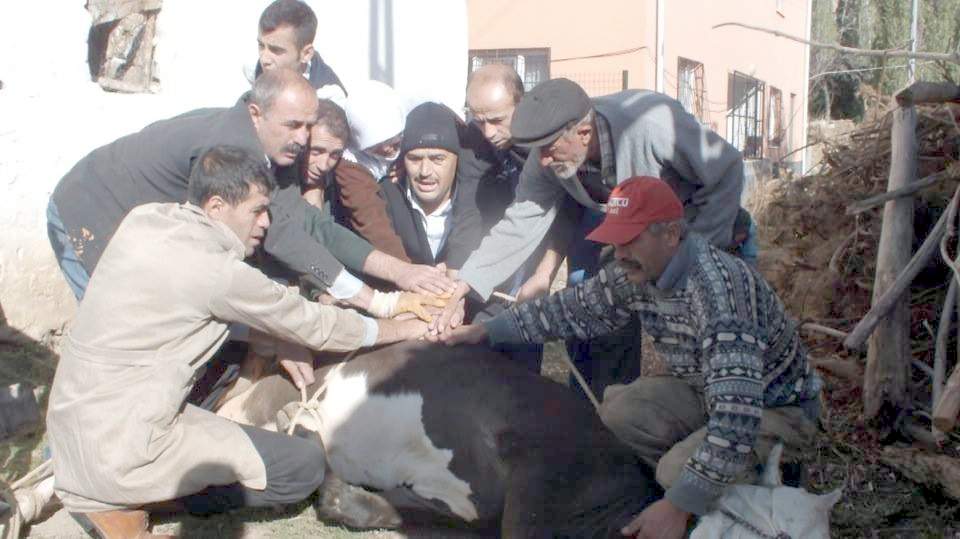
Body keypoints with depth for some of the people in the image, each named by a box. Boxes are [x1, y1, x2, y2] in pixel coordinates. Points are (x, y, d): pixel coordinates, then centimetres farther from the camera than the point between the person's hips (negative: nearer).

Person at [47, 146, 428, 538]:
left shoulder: (145, 218, 2)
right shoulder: (215, 270, -20)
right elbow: (309, 324, -8)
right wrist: (406, 329, 5)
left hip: (69, 423, 9)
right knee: (306, 466, -5)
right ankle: (124, 500, -2)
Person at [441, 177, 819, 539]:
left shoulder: (717, 286, -37)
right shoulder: (637, 271, -12)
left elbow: (736, 413, -42)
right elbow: (573, 307, 2)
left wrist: (678, 507, -43)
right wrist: (486, 329, -5)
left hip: (780, 405, -7)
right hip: (708, 389, 7)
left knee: (678, 471, -27)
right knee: (618, 410, -9)